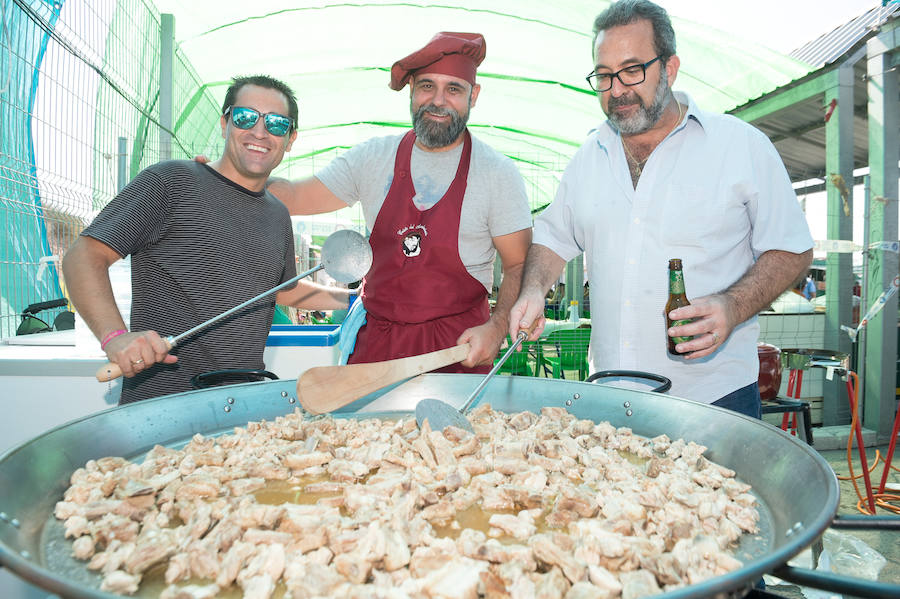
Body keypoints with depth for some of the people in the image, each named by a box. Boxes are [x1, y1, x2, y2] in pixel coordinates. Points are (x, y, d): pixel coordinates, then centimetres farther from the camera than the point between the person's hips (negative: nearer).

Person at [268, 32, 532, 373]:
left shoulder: (498, 174, -4)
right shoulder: (374, 157, 4)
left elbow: (520, 265, -1)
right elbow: (295, 198, 9)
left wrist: (496, 327, -17)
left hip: (459, 347, -2)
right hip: (376, 341, 3)